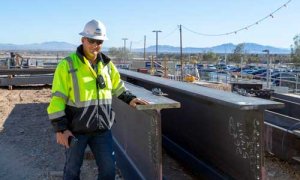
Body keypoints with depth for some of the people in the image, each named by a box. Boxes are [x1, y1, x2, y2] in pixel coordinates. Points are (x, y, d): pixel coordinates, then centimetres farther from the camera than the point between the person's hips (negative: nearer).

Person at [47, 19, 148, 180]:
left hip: (101, 129, 4)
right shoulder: (67, 65, -11)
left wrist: (129, 98, 5)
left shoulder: (107, 64, 5)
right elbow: (57, 99, -12)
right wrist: (60, 128, -15)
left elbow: (118, 87, 21)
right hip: (76, 129, -4)